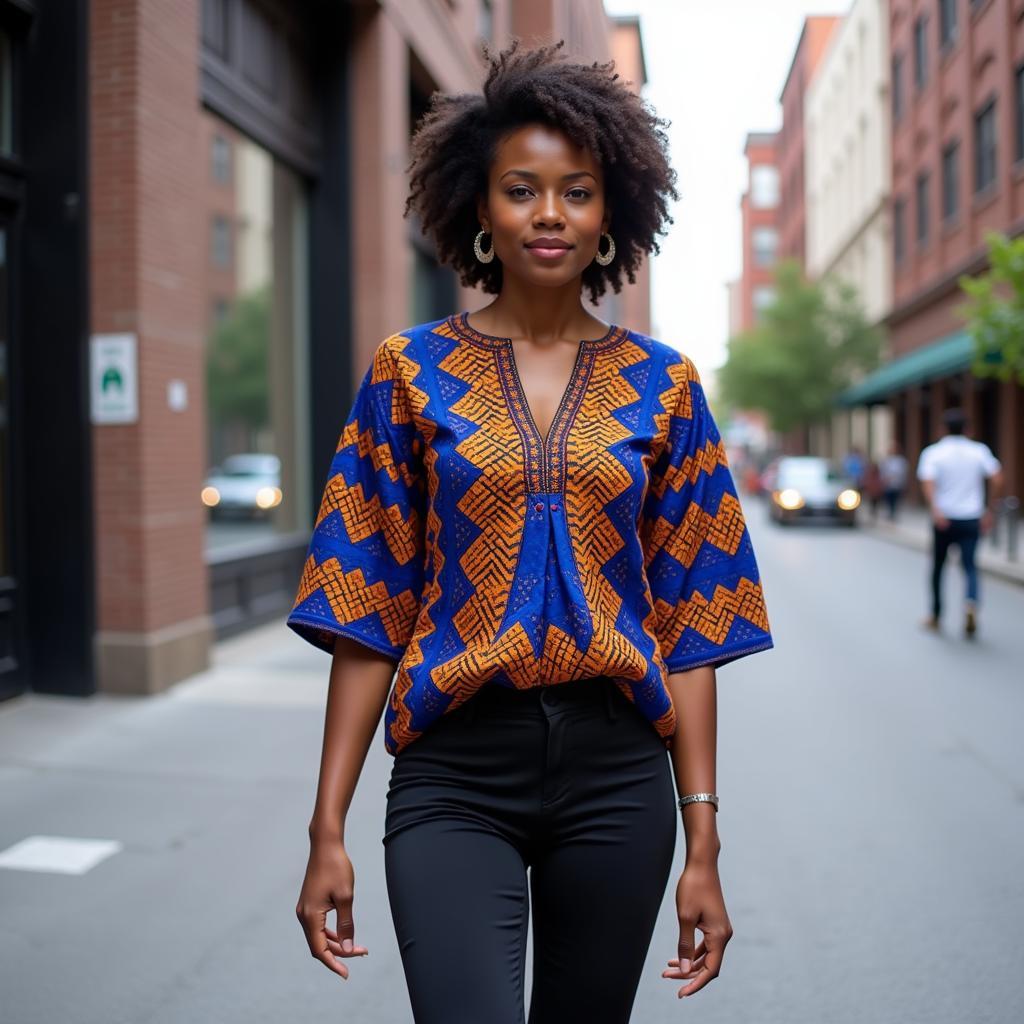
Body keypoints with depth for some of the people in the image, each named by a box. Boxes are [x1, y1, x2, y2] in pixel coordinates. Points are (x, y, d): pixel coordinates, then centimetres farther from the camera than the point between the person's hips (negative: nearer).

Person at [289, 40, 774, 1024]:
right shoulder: (409, 371, 1)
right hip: (454, 773, -1)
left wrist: (702, 841, 0)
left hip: (616, 770, 2)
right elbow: (368, 616, 0)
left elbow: (689, 628, 3)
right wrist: (327, 830, -3)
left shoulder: (662, 383, 3)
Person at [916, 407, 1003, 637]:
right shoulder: (979, 450, 4)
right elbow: (997, 478, -7)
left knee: (938, 566, 14)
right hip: (971, 519, 1)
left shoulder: (933, 453, -2)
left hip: (944, 519, -1)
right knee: (970, 566, 4)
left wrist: (935, 510, -31)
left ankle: (936, 616, 23)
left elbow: (928, 482, -20)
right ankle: (971, 603, -25)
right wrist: (989, 510, 1)